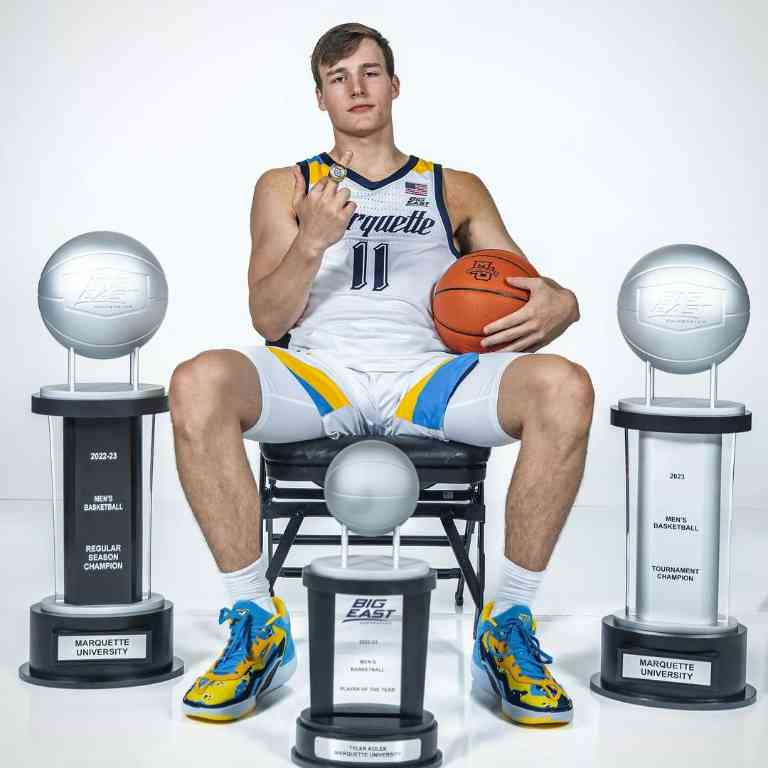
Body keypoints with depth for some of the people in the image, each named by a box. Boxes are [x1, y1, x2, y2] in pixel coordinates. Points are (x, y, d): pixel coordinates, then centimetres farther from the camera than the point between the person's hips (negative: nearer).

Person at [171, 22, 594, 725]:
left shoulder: (457, 190, 23)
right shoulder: (285, 187, 21)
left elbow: (531, 291, 18)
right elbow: (268, 319, 9)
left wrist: (556, 304, -8)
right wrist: (312, 241, -10)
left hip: (425, 375, 1)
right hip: (317, 372, 0)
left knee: (564, 387, -30)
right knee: (199, 384, -34)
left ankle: (510, 624, -19)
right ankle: (258, 621, -21)